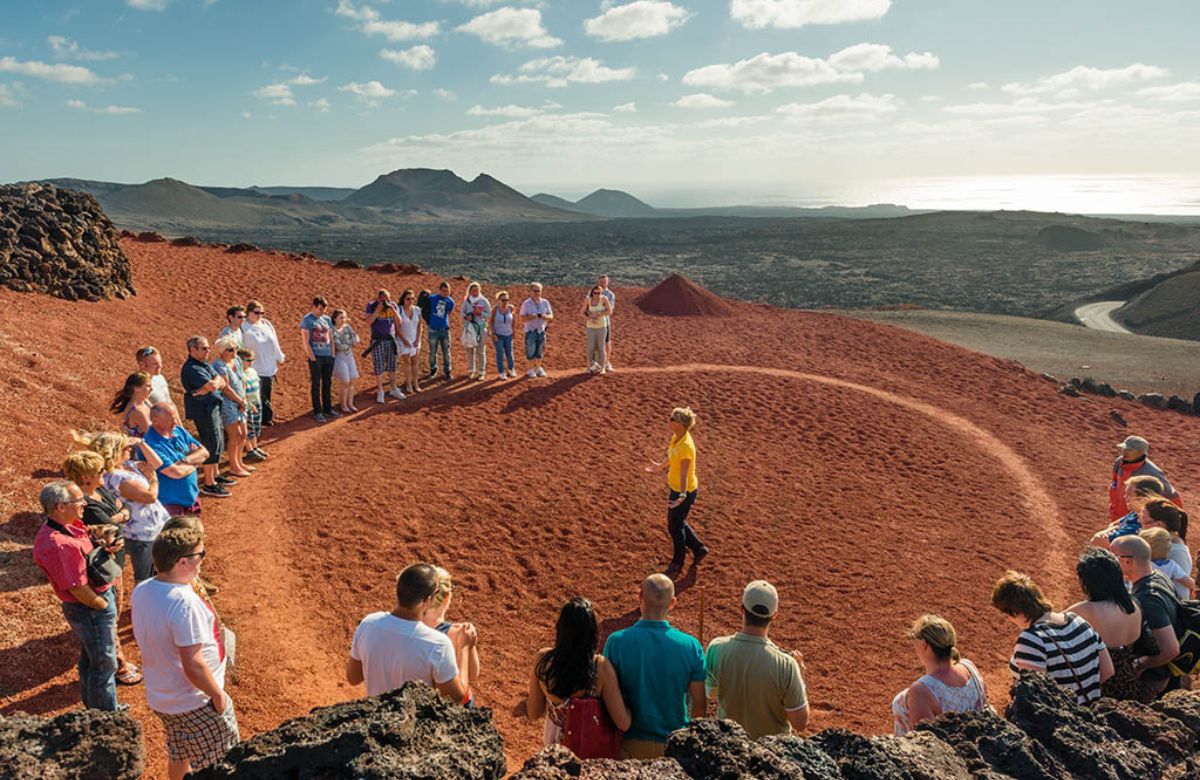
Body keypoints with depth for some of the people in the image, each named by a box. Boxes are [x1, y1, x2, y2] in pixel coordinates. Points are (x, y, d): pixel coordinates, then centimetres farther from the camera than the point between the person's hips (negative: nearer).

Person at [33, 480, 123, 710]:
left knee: (90, 658, 26)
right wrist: (105, 606, -12)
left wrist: (106, 549, -7)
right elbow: (78, 588, -26)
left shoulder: (71, 525, -3)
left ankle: (95, 708, 46)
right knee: (103, 663, 7)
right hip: (90, 610, -10)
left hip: (100, 597, 10)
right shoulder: (56, 545, -32)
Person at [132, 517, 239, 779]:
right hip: (194, 703, -8)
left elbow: (142, 637, 8)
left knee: (179, 754, 30)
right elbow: (193, 666, -29)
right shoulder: (185, 603, -34)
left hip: (159, 696, 8)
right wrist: (218, 694, -16)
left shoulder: (141, 591, -8)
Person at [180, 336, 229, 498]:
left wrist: (211, 386, -15)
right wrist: (216, 380, -4)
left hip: (213, 407, 10)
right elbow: (213, 386, -27)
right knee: (212, 444, -6)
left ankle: (215, 475, 35)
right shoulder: (192, 368, -19)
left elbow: (222, 383, 4)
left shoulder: (205, 364, 12)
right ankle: (209, 485, 1)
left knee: (218, 442, 19)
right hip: (203, 410, -10)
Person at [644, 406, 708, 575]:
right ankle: (699, 549, 41)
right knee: (676, 523, 23)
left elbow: (684, 474, -39)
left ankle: (678, 563, 34)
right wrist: (661, 466, 35)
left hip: (684, 491, -9)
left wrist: (682, 496, -51)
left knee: (674, 526, 10)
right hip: (675, 487, 9)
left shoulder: (686, 446, -31)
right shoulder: (676, 436, -4)